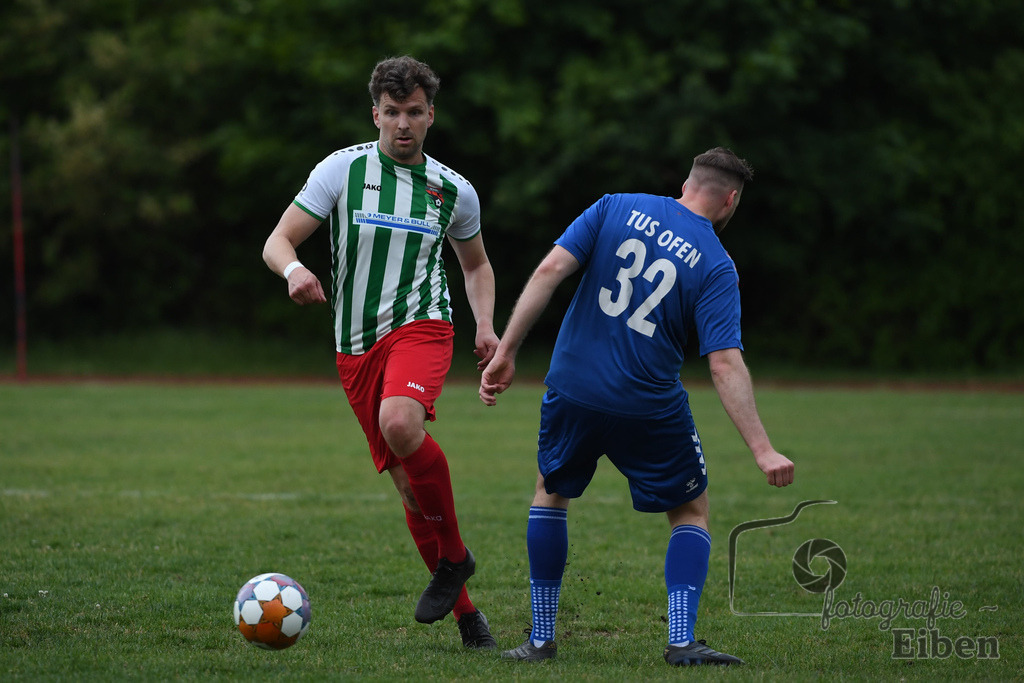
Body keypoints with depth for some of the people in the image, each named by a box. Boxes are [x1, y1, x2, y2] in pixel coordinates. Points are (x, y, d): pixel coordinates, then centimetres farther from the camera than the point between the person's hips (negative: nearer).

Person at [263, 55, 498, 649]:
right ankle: (463, 607, 16)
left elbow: (477, 265, 24)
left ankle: (454, 556, -14)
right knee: (409, 480, 2)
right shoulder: (344, 169, 1)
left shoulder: (454, 190, 7)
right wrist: (294, 270, -26)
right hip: (356, 344, 2)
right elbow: (277, 242, -2)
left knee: (400, 423, -33)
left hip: (420, 326, -2)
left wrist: (486, 326, 5)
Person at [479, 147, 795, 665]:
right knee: (691, 511, 16)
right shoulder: (716, 267, -5)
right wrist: (762, 450, -16)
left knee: (551, 495, 25)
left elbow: (550, 270, -8)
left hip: (572, 387, 3)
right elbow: (725, 363, -14)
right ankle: (681, 641, -1)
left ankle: (541, 638, 21)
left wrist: (507, 351, -6)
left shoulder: (615, 209, 3)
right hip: (650, 407, -2)